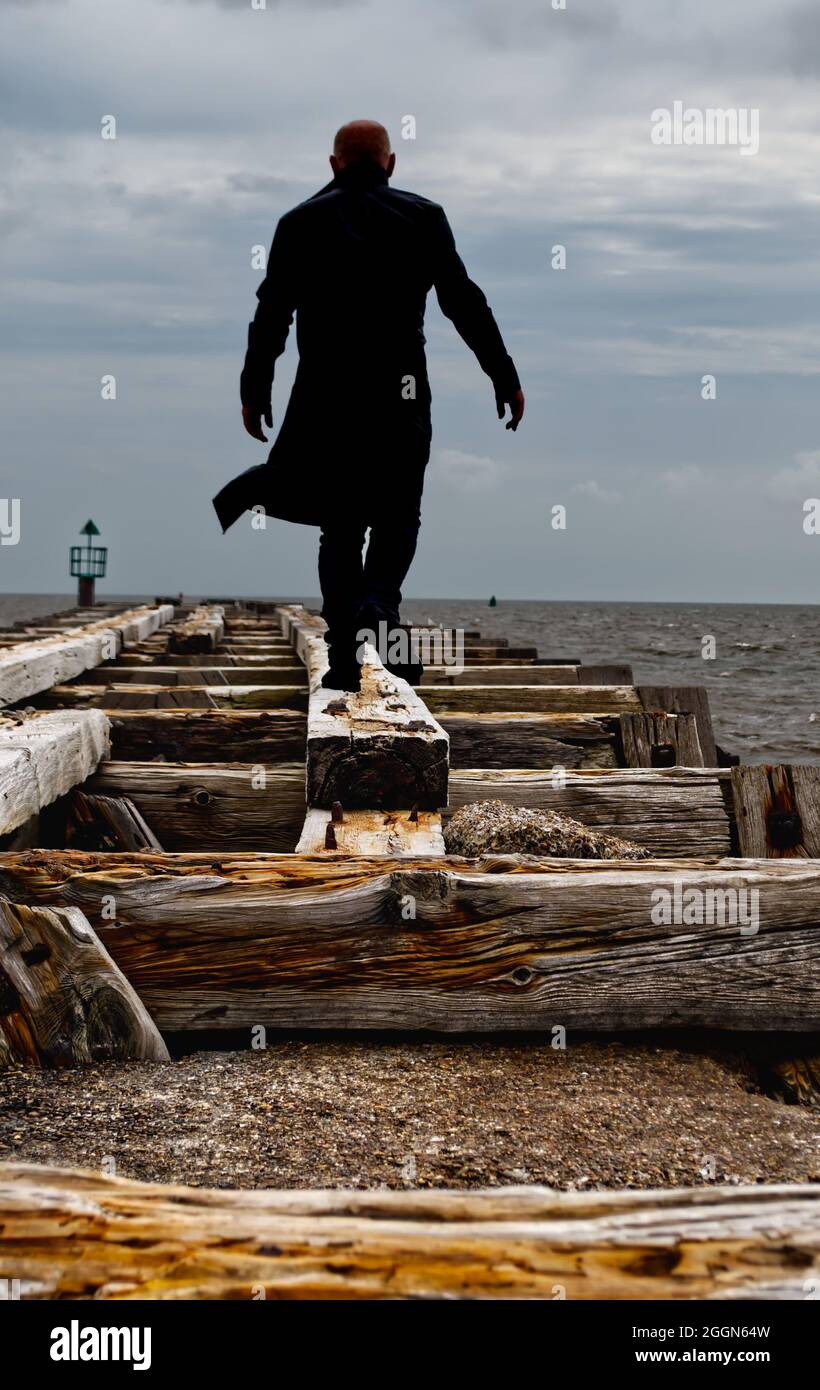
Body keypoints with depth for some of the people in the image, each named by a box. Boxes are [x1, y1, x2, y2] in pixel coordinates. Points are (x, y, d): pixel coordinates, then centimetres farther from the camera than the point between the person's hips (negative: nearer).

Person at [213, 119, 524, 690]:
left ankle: (345, 656, 5)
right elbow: (465, 304, 3)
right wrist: (506, 379, 7)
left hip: (323, 395, 1)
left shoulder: (301, 222, 8)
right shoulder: (423, 216, 5)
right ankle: (379, 604, -19)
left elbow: (271, 316, 4)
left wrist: (255, 390, 11)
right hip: (400, 395, -1)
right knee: (397, 516, 9)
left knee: (340, 525, 9)